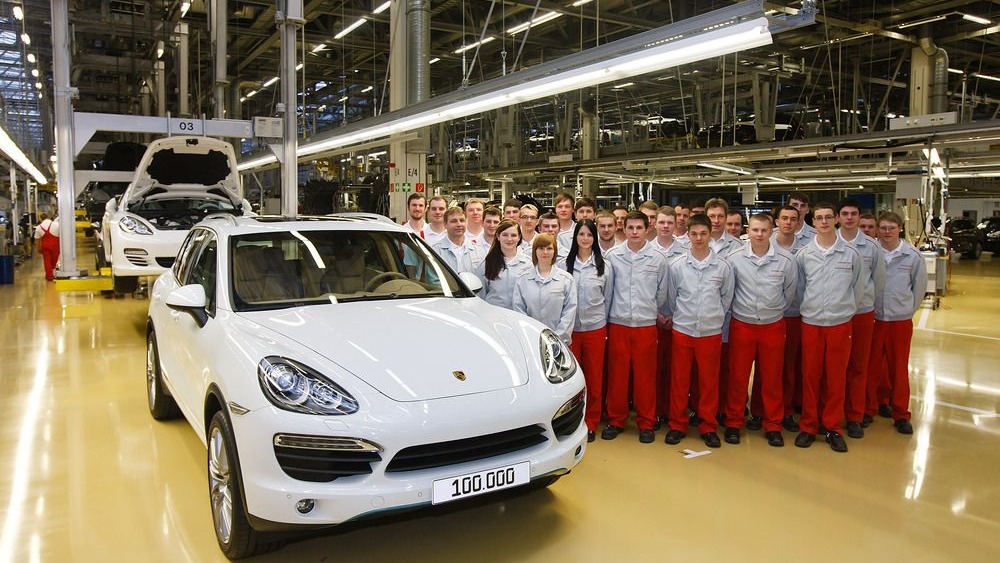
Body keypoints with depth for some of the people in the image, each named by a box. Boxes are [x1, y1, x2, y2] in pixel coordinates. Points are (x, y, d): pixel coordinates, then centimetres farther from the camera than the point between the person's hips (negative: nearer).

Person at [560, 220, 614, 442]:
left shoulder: (604, 266, 2)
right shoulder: (564, 265, 1)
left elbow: (608, 298, 7)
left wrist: (602, 320, 4)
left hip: (595, 328, 0)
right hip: (570, 328, 0)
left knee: (594, 376, 6)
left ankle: (591, 423, 18)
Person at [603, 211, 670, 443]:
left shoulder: (658, 258, 0)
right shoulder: (612, 256, 0)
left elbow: (662, 292, 9)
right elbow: (606, 289, 6)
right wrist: (610, 312, 7)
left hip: (646, 324, 0)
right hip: (618, 322, 0)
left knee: (645, 375, 6)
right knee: (617, 373, 7)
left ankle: (646, 423, 19)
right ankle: (616, 420, 20)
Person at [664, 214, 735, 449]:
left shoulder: (723, 266, -2)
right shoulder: (676, 265, -2)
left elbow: (726, 298, 8)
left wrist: (715, 319, 8)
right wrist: (681, 317, 10)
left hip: (711, 332, 0)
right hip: (682, 331, 0)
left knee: (709, 381, 8)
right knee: (679, 380, 6)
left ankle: (708, 427, 21)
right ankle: (677, 425, 19)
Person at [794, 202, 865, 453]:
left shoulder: (851, 254, -1)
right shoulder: (803, 255, 0)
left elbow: (858, 288, 8)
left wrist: (847, 309, 10)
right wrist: (807, 309, 11)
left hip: (840, 323, 0)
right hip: (811, 323, 0)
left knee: (836, 377, 6)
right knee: (810, 376, 6)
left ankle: (832, 428, 18)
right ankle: (808, 426, 17)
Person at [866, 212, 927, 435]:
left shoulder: (913, 255, -3)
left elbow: (920, 285, 8)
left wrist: (909, 307, 10)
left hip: (901, 319, 1)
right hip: (873, 318, 0)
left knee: (899, 367, 8)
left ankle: (901, 414, 20)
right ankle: (869, 409, 21)